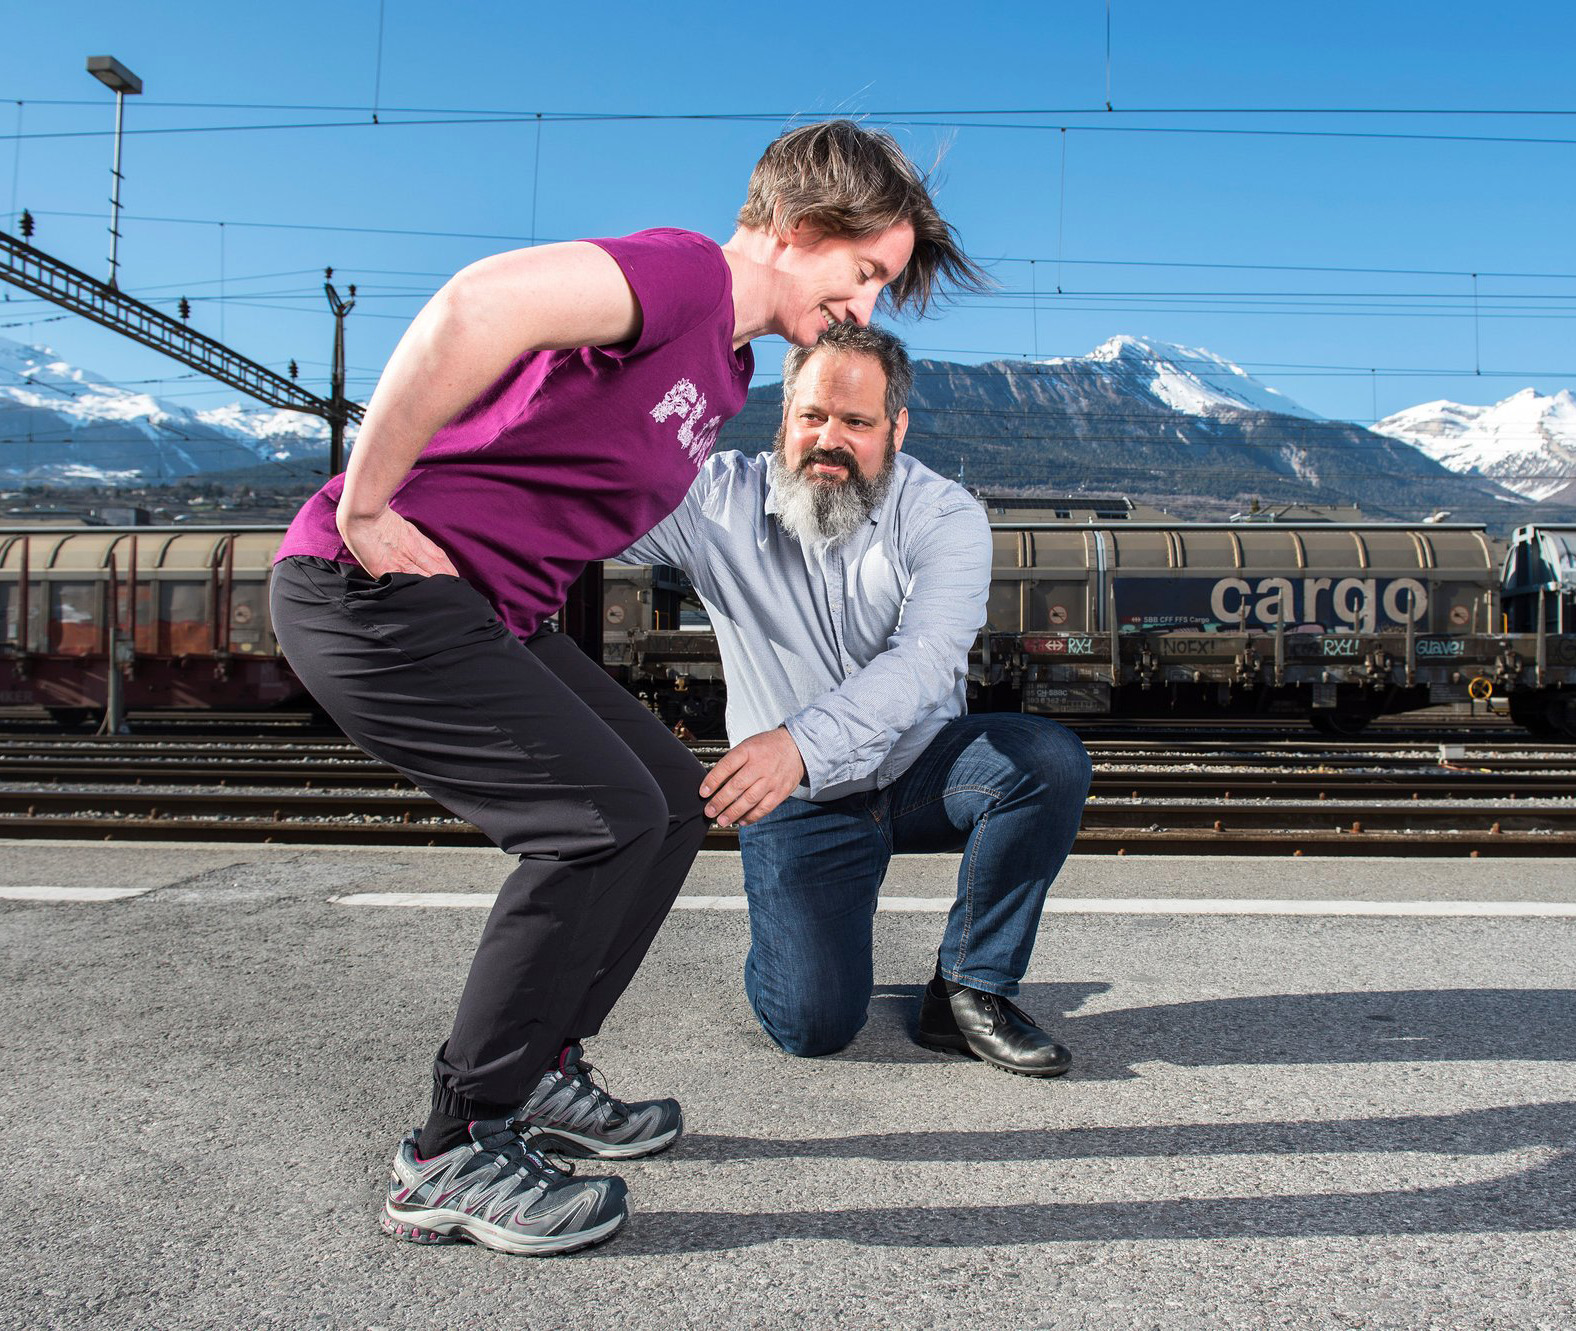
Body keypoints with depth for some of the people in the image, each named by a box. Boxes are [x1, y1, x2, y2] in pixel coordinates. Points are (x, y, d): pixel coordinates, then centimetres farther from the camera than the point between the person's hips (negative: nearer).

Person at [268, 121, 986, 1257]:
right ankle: (453, 1158, 0)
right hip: (372, 592, -10)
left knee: (671, 799, 8)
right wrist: (363, 509, -25)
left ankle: (540, 1075, 20)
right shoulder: (682, 270, -16)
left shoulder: (725, 367, 17)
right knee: (605, 818, -16)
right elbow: (478, 308, -32)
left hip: (486, 611, 10)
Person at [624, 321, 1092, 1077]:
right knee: (812, 1023, -15)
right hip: (799, 801, -1)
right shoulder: (719, 504, -8)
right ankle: (790, 918, 23)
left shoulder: (944, 517, -13)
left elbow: (925, 662, -29)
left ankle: (969, 991, -9)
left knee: (1050, 759, -27)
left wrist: (800, 743, -45)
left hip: (921, 769, 1)